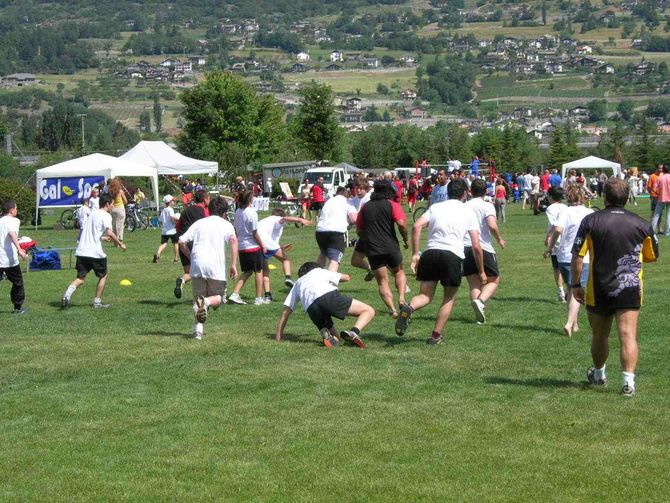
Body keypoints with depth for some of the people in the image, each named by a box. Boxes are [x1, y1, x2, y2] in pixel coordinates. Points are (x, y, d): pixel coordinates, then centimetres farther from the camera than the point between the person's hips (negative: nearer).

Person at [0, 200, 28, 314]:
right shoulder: (14, 220, -5)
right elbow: (12, 234, -25)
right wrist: (19, 250, -35)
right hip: (9, 260, -5)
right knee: (18, 283, 14)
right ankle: (18, 308, 21)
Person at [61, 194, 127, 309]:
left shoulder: (92, 213, 19)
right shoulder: (106, 215, -5)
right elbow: (109, 232, -20)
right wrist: (120, 244, -9)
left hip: (81, 251, 6)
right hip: (95, 252, -6)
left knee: (80, 278, 7)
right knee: (103, 276, 14)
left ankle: (67, 295, -17)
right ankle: (97, 302, 13)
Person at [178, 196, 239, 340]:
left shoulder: (199, 223, 19)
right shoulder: (226, 224, 10)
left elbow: (181, 242, 10)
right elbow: (233, 239, -11)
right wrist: (233, 264, -12)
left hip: (197, 265, 2)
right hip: (216, 267, -2)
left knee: (198, 297, 14)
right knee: (219, 298, 14)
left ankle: (198, 329, -5)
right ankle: (206, 302, -22)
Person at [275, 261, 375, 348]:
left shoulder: (298, 284, 40)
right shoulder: (319, 271, 37)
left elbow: (286, 311, 33)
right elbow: (346, 277, 47)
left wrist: (278, 334, 38)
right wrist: (333, 279, 66)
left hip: (311, 308, 2)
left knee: (334, 341, 18)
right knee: (369, 311, 6)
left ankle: (326, 334, -19)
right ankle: (354, 332, -25)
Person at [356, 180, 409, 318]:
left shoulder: (365, 207, 12)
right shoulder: (392, 205, 1)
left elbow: (359, 230, 15)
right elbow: (401, 223, -13)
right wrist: (405, 239, 1)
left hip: (372, 250, 1)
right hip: (391, 247, -1)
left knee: (382, 281, 6)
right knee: (399, 272, 23)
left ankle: (392, 309, -11)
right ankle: (401, 298, 1)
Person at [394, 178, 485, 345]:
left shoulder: (435, 207, 17)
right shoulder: (468, 213, 12)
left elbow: (417, 226, 1)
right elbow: (476, 246, 8)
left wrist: (415, 254, 3)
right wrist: (481, 271, 18)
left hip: (430, 252, 2)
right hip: (453, 255, -2)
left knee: (425, 295, 8)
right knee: (449, 298, 16)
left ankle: (409, 308, -25)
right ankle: (436, 336, 11)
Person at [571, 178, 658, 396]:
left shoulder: (590, 221, -5)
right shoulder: (642, 225, 1)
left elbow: (577, 256, -7)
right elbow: (652, 256, 13)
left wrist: (576, 285, 2)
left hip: (599, 290, 0)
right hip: (630, 289, 0)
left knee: (599, 336, 18)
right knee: (628, 335, -6)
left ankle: (599, 375, 37)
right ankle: (628, 380, -21)